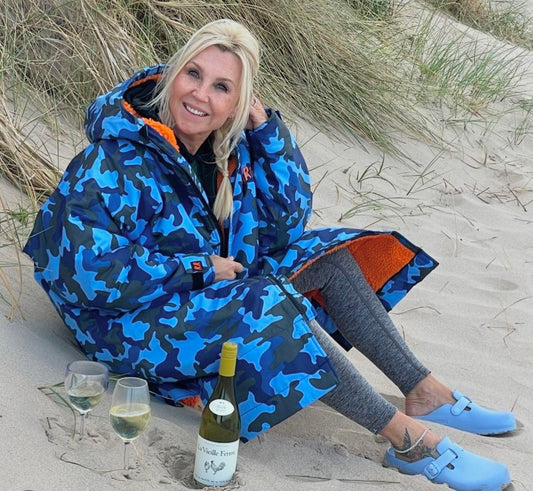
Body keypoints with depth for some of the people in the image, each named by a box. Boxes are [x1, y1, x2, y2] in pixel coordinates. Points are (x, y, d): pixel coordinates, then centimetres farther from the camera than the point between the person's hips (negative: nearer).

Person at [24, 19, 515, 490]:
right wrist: (200, 269, -21)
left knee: (331, 257, -1)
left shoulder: (232, 144, -3)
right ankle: (410, 441, -22)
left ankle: (427, 394, 1)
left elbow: (285, 224, 0)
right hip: (135, 320, -8)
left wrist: (266, 128, -12)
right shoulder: (117, 161, -23)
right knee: (275, 309, -30)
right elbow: (86, 271, -28)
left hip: (209, 289, 8)